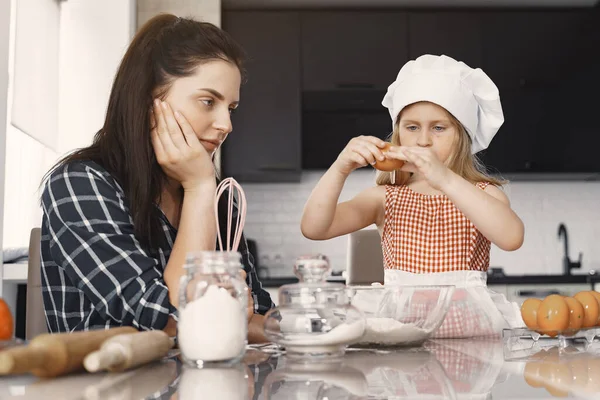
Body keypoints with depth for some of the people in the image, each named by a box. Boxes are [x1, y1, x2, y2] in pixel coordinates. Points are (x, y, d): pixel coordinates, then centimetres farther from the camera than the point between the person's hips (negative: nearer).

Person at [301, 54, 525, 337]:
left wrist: (445, 179, -30)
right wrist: (340, 169, -20)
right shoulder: (385, 198, 8)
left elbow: (512, 237, -21)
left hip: (467, 322, -1)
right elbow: (313, 228, -4)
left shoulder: (483, 193, 3)